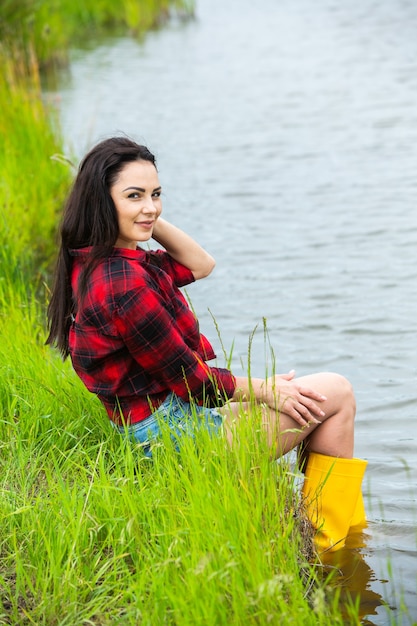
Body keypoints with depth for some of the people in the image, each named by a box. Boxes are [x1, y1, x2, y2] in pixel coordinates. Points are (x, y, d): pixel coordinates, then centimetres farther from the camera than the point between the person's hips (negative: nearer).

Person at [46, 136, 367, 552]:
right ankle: (337, 548, 9)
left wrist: (149, 219, 1)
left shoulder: (96, 263, 4)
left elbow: (200, 264, 15)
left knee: (304, 399, 22)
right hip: (176, 433, -10)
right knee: (336, 394, 1)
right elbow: (189, 378, -20)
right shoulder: (123, 283, -27)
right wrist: (266, 389, -6)